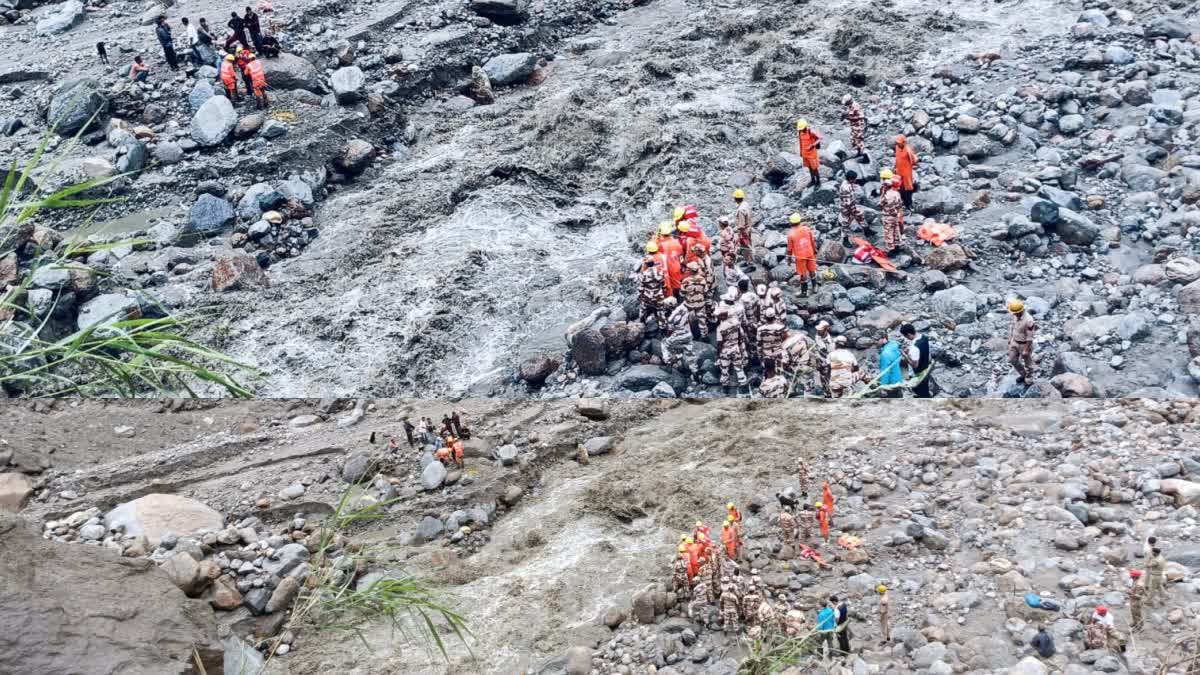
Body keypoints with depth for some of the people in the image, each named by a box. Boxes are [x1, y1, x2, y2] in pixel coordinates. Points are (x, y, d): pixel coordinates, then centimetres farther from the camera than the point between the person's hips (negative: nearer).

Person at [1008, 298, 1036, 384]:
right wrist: (1010, 339, 15)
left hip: (1025, 344, -7)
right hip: (1015, 342, 7)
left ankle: (1029, 378, 39)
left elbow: (1030, 337, -27)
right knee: (1012, 360, 16)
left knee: (1027, 362, 15)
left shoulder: (1028, 320, -34)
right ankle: (1023, 374, 41)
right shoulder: (1015, 315, -11)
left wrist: (1026, 350, -21)